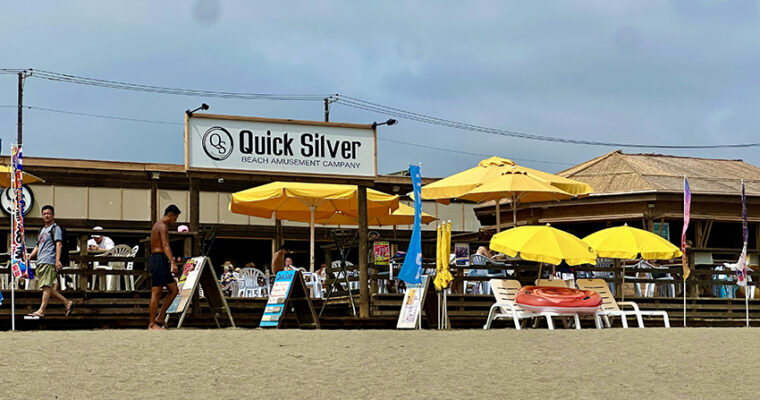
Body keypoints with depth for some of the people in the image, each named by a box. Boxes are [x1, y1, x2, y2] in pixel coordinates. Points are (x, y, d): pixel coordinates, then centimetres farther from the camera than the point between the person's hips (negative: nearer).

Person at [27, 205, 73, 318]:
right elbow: (38, 246, 32)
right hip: (40, 262, 9)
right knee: (48, 288, 5)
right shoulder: (42, 230, 26)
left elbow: (59, 244, -12)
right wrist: (29, 257, 20)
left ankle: (41, 311, -20)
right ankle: (67, 302, 12)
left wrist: (57, 260, -23)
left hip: (49, 261, -9)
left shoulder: (55, 228, 0)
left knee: (47, 286, -14)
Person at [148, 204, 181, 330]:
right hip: (160, 260, -10)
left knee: (174, 290, 10)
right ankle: (152, 324, -6)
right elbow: (165, 245, -22)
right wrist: (173, 262, -31)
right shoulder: (163, 226, -10)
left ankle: (160, 318, 12)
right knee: (156, 293, -8)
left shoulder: (157, 225, 22)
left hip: (155, 259, 10)